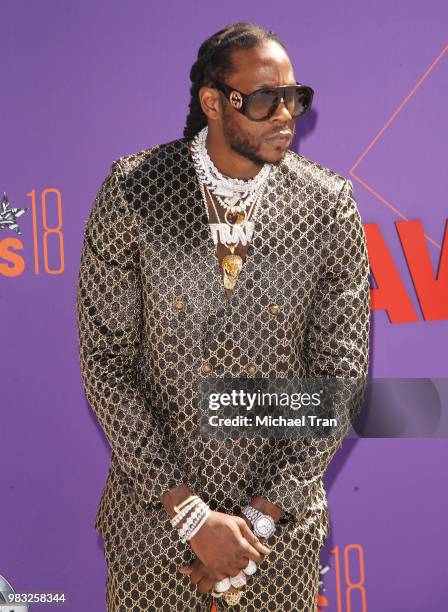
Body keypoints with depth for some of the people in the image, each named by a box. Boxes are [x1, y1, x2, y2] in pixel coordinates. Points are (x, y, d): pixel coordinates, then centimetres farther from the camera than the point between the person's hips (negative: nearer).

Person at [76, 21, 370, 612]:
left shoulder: (330, 204, -8)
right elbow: (106, 362, -10)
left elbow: (340, 373, -5)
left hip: (284, 516, 1)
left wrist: (261, 518, -10)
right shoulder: (132, 190, -11)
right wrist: (190, 514, -14)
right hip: (153, 511, -1)